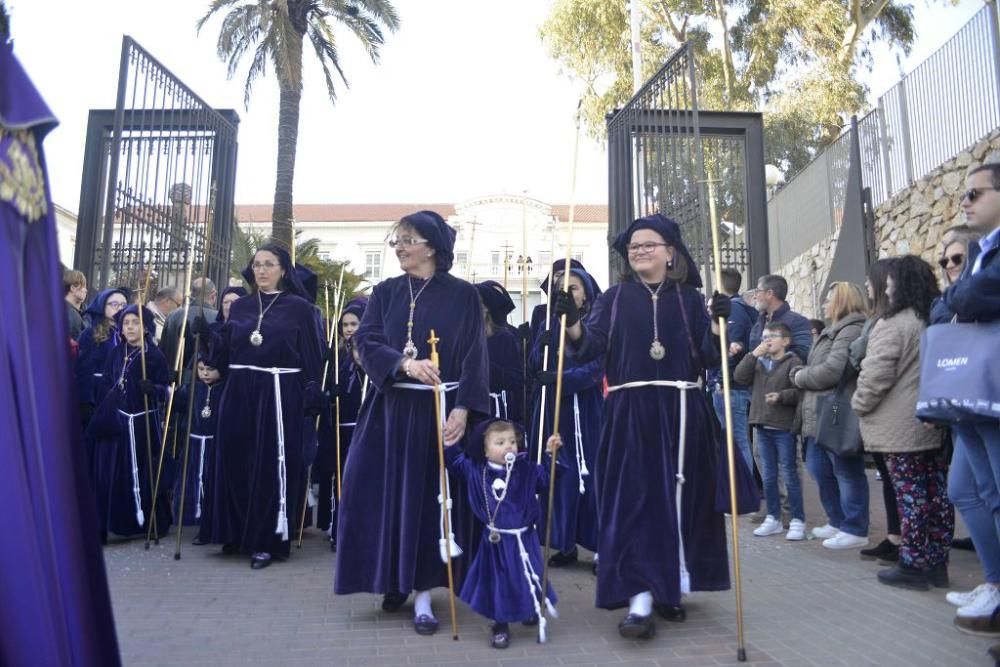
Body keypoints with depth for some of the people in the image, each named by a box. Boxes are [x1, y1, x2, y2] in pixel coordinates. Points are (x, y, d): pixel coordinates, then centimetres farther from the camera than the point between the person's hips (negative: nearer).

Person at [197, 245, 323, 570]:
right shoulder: (240, 306, 12)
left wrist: (313, 395, -12)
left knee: (272, 466, -2)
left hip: (280, 394, -4)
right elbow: (227, 350, 11)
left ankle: (267, 541, 7)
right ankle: (238, 533, 23)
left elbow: (312, 357, -4)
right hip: (239, 393, 5)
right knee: (236, 462, 8)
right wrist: (208, 335, -7)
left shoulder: (299, 307, -1)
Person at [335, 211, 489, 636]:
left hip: (437, 409, -3)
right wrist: (405, 363, -25)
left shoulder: (462, 296, -1)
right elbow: (366, 340, -6)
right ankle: (395, 580, 26)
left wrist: (462, 409, -18)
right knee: (382, 494, 5)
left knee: (428, 497, 1)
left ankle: (422, 593, 13)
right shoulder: (385, 293, 8)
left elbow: (475, 358, -5)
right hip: (390, 409, 3)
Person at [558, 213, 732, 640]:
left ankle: (670, 588, 25)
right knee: (633, 502, -7)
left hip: (681, 413, 2)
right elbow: (590, 349, -1)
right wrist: (571, 323, -18)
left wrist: (718, 323, -14)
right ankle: (640, 600, -5)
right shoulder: (614, 298, 8)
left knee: (678, 500, 7)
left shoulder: (689, 299, 9)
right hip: (630, 414, -1)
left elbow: (707, 356, 2)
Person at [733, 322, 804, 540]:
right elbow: (740, 377, -2)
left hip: (784, 427, -6)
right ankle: (773, 518, 21)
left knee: (789, 474, 0)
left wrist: (781, 396, -26)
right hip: (763, 426, 6)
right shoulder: (759, 362, 12)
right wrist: (753, 354, -6)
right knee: (768, 476, 11)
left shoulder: (793, 362, -6)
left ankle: (797, 520, 10)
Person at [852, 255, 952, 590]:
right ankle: (936, 563, 19)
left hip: (900, 426, -8)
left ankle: (914, 566, 5)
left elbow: (875, 375, -18)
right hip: (933, 423, 8)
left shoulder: (892, 323, -14)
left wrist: (859, 404, -3)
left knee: (910, 495, -2)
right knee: (936, 492, 10)